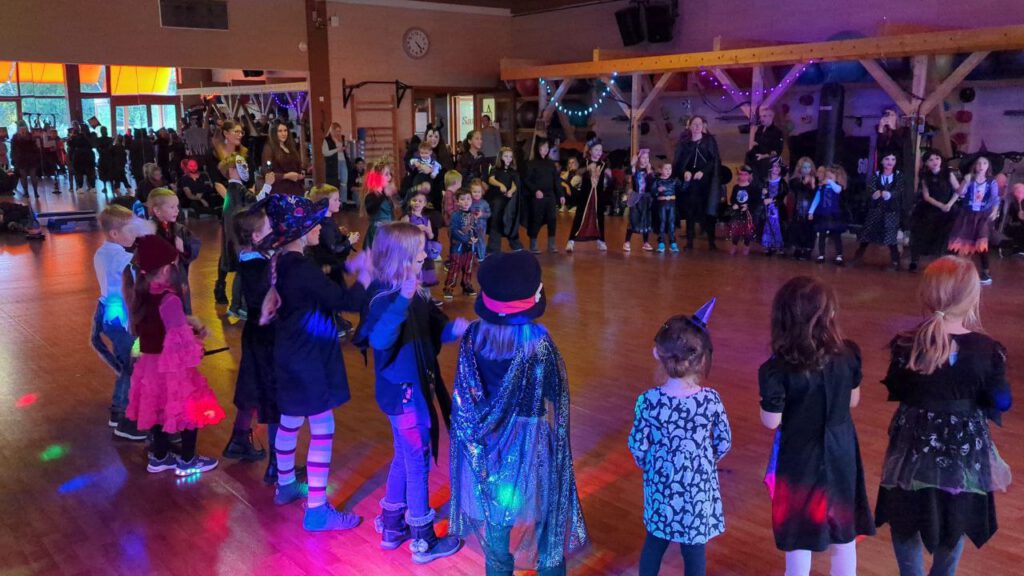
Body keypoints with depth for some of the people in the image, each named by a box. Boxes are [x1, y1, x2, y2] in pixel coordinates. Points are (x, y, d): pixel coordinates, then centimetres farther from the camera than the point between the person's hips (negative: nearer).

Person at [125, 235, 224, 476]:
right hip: (173, 365, -8)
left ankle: (159, 457, 36)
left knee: (159, 408, 22)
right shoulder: (169, 300, -25)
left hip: (150, 361, 8)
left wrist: (187, 322, 11)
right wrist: (197, 346, -2)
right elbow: (182, 337, -21)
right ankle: (187, 461, 21)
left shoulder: (140, 295, 1)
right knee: (189, 410, 9)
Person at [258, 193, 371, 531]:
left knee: (290, 420, 23)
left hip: (292, 353, 10)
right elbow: (347, 301, -24)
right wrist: (365, 275, -12)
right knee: (322, 427, -2)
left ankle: (286, 486, 41)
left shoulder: (282, 262, 3)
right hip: (308, 358, -10)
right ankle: (317, 511, 4)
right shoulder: (300, 269, -26)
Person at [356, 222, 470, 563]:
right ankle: (424, 540, 22)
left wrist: (457, 328, -10)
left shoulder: (411, 293, 4)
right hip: (403, 392, -9)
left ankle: (392, 527, 39)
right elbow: (379, 339, -42)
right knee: (418, 462, 5)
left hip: (413, 388, 9)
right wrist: (402, 300, -54)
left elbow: (435, 328, 11)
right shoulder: (386, 298, -24)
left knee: (405, 458, 22)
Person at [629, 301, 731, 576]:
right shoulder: (711, 399, -17)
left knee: (655, 540, 21)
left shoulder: (648, 401, -18)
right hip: (699, 484, -1)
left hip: (661, 483, 1)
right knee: (695, 548, 14)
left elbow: (637, 444, -10)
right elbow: (724, 442, -6)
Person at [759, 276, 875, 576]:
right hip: (840, 452, 4)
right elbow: (853, 400, 2)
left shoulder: (777, 370, -26)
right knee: (844, 532, 23)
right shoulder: (849, 354, -14)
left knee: (799, 537, 17)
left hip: (799, 459, -3)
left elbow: (771, 421, -16)